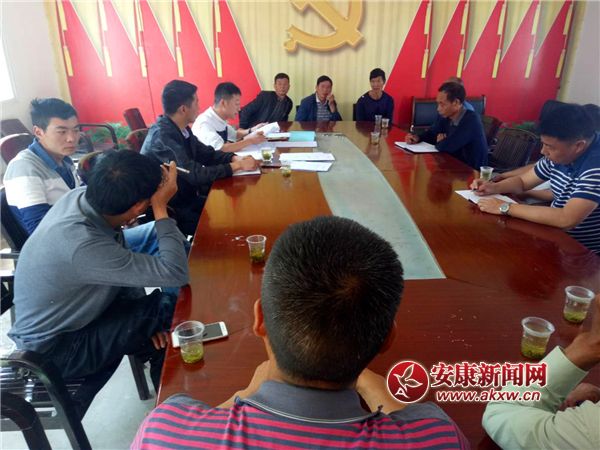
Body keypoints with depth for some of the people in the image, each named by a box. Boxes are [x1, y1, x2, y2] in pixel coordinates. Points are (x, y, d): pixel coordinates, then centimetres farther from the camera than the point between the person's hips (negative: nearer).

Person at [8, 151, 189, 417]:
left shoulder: (81, 196, -15)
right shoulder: (82, 245, -39)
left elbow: (126, 270, -4)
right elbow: (176, 274, -35)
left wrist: (144, 320, -8)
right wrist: (161, 209, -30)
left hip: (59, 320, 7)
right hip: (51, 350, -7)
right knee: (172, 308, -13)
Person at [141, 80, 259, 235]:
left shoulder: (181, 128, 2)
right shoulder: (162, 137, -25)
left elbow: (206, 153, 11)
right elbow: (195, 175, -29)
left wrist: (235, 158, -7)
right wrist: (237, 166, -21)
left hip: (186, 198, 8)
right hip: (169, 209, -8)